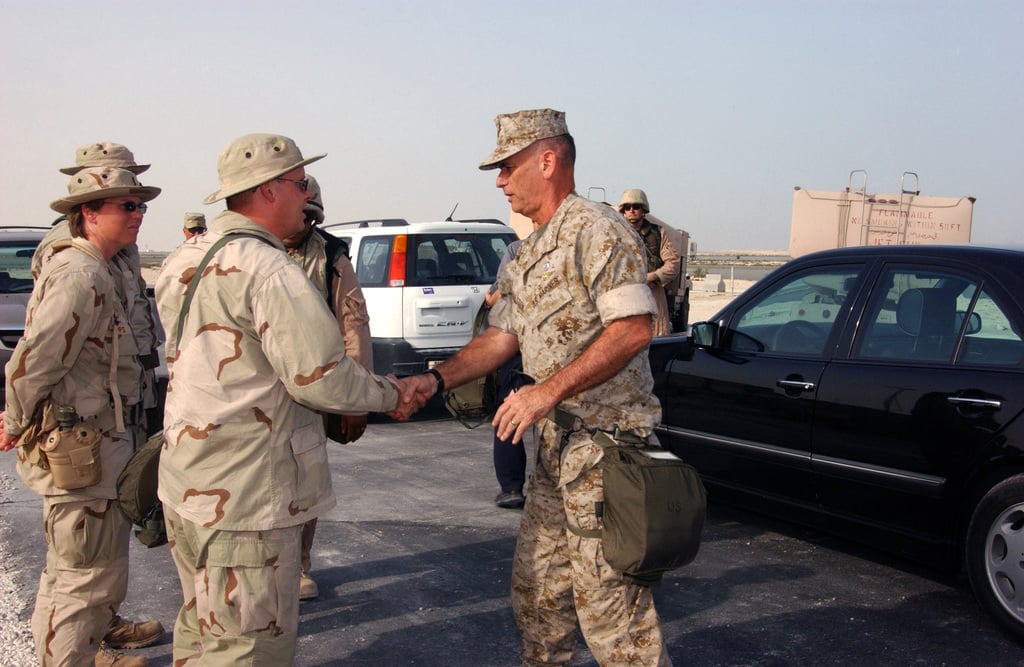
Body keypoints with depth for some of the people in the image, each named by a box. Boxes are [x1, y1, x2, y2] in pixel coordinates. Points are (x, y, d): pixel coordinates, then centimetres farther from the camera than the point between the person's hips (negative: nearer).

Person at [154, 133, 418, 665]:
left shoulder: (185, 260, 11)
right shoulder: (267, 268, -19)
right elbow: (320, 377, -21)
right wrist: (389, 395, -4)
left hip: (186, 483, 10)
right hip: (243, 498, -10)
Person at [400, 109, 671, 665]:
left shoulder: (595, 231, -14)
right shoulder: (526, 256, 16)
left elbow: (633, 328, -24)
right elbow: (501, 338, 17)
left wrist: (548, 391, -26)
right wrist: (437, 379, 3)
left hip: (604, 441, -10)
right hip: (556, 442, 10)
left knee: (607, 595, -5)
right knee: (535, 582, 17)